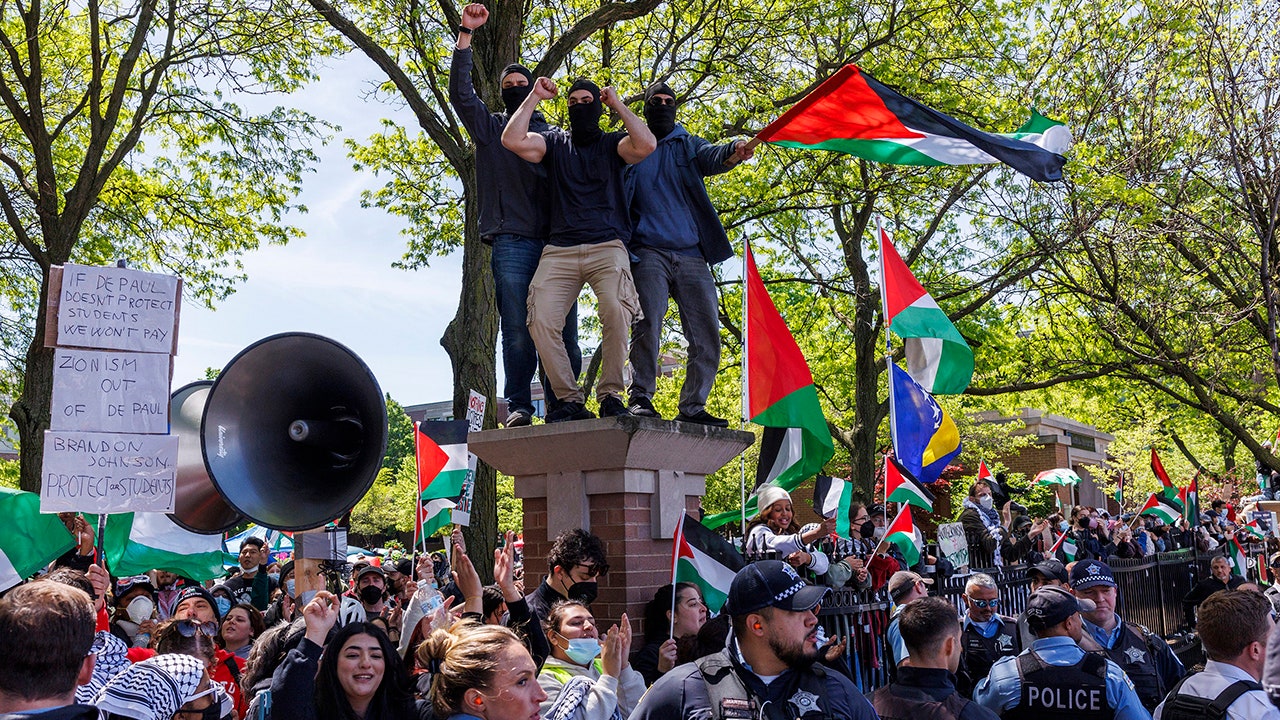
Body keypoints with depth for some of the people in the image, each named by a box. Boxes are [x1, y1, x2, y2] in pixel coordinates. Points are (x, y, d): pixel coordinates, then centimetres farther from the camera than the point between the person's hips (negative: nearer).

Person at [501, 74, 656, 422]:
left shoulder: (612, 143, 16)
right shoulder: (554, 142, 20)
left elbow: (646, 145, -7)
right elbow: (512, 140, 3)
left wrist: (618, 105, 5)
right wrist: (534, 96, 10)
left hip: (607, 246, -2)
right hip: (560, 250, 2)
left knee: (616, 311, -30)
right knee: (541, 320, -20)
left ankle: (611, 395, -16)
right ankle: (570, 401, -8)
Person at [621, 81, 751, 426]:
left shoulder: (688, 144, 18)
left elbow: (712, 157, -5)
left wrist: (733, 151, -29)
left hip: (692, 255, 2)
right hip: (649, 252, -2)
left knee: (707, 335, -4)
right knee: (648, 323, -18)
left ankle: (692, 407, 4)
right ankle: (640, 398, -9)